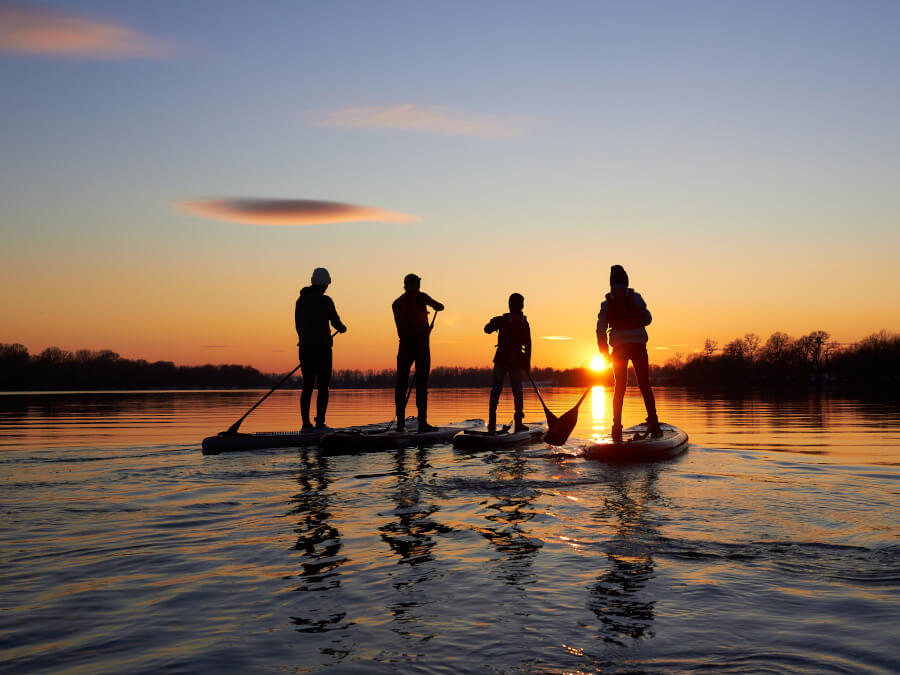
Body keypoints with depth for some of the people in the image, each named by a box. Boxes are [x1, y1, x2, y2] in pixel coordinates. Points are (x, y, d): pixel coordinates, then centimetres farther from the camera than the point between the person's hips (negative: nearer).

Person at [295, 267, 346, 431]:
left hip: (305, 348, 5)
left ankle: (306, 423, 6)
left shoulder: (300, 300, 8)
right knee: (323, 387, 2)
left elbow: (298, 326, 14)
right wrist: (342, 328, 16)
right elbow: (336, 322, -7)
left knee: (307, 387, 10)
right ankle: (320, 423, -2)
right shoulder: (325, 301, -10)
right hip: (322, 348, -5)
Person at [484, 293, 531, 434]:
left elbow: (487, 329, 4)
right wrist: (527, 363, 9)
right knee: (517, 390, 9)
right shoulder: (524, 323, 4)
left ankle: (492, 423, -4)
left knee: (496, 390, 3)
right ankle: (518, 423, 4)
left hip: (501, 359, -1)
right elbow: (528, 344, 3)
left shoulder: (502, 319, -4)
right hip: (517, 360, 1)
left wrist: (493, 322, 25)